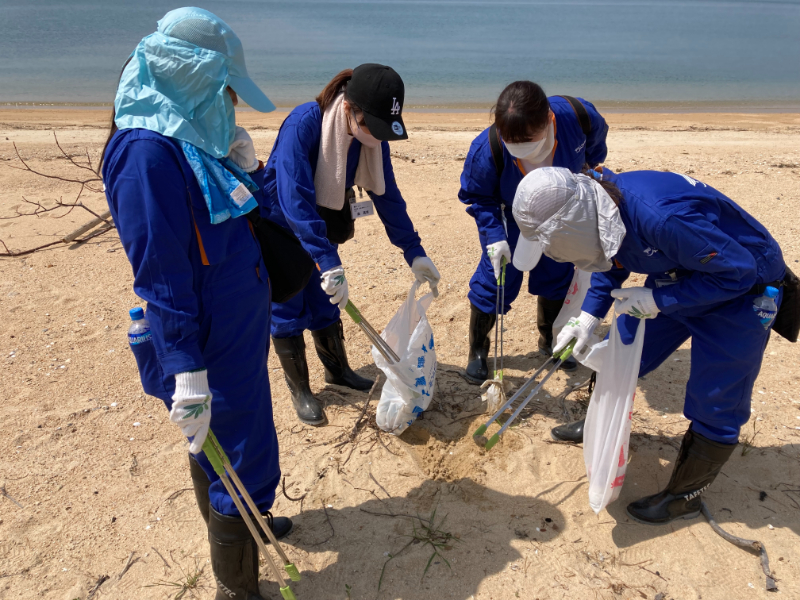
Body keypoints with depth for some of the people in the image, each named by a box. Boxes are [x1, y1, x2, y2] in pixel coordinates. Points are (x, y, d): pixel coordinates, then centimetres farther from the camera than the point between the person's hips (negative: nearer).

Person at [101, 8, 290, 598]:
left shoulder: (196, 140, 6)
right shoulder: (148, 152, -22)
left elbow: (239, 222, 15)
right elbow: (160, 277, -24)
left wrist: (246, 166, -1)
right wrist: (187, 372, -24)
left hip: (238, 334, 9)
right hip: (211, 351, -9)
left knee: (221, 451, 27)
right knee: (241, 459, 5)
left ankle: (241, 522, 50)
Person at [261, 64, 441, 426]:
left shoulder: (373, 136, -13)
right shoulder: (303, 124, -33)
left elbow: (387, 196, -6)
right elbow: (295, 200, -41)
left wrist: (414, 252, -10)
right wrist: (329, 262, -46)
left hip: (318, 229, 6)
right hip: (278, 229, -5)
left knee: (326, 303, 15)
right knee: (288, 311, 3)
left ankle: (337, 370, 36)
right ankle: (299, 391, 20)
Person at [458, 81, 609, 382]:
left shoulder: (579, 116, -33)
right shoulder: (486, 150, -38)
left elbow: (594, 142, -5)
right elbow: (478, 198, -20)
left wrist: (589, 166, 8)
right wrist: (494, 236, -29)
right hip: (508, 216, -3)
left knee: (558, 274, 13)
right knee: (494, 277, -4)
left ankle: (549, 339, 37)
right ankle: (477, 348, 18)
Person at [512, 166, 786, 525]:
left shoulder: (661, 217, -42)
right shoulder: (598, 210, -15)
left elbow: (737, 272, -30)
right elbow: (612, 262, 6)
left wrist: (657, 301, -28)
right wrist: (589, 315, -3)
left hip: (739, 291, -7)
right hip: (675, 276, 8)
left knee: (714, 404, 1)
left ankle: (685, 496, 21)